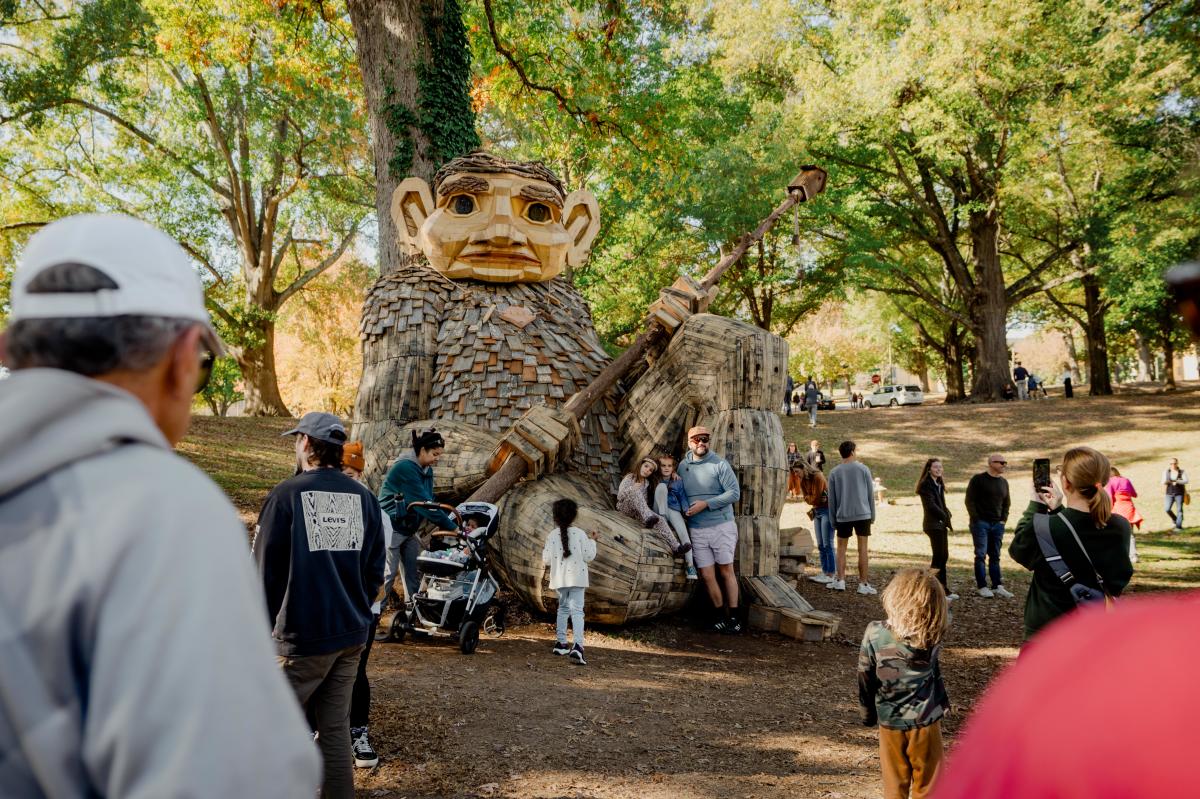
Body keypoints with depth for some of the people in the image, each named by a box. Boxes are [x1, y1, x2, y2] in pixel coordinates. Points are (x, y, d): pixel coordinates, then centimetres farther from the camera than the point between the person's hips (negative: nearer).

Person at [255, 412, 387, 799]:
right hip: (352, 635, 5)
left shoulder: (287, 494, -9)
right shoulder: (365, 498, 4)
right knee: (335, 726, 12)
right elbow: (375, 570, 8)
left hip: (302, 636, -4)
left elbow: (266, 571, -6)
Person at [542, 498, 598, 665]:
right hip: (577, 578, -3)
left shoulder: (552, 535, -2)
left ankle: (560, 643, 26)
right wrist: (591, 541, 11)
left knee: (563, 608, 22)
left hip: (560, 580, 3)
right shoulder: (579, 534, -6)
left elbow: (547, 560, -1)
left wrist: (544, 549, 18)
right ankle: (577, 646, -24)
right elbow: (589, 557, -3)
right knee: (577, 611, -7)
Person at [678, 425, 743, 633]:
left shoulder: (719, 464, -6)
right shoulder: (683, 466, 8)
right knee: (707, 575, 1)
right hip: (696, 529, 3)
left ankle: (734, 616, 10)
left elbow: (735, 493, -12)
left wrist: (706, 504, -16)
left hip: (722, 525, -3)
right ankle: (720, 614, 15)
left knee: (726, 571, 2)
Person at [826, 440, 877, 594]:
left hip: (843, 516, 1)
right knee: (862, 548, 1)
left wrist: (833, 520, 12)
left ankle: (840, 581, 5)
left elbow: (832, 499, 5)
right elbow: (870, 494, 4)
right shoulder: (863, 469, 1)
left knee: (841, 547, 11)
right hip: (863, 514, -1)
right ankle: (864, 584, 1)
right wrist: (872, 515, 12)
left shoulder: (834, 473, 4)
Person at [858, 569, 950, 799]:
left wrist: (868, 716, 9)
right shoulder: (932, 636, -16)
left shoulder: (874, 635, -17)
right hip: (925, 722, -1)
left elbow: (866, 682, -5)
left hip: (889, 724, 1)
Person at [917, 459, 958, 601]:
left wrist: (947, 515, 0)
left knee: (943, 556, 11)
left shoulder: (939, 484, 17)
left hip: (942, 524, 9)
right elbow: (931, 505, -17)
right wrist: (946, 517, -12)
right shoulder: (926, 485, -11)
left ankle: (943, 589, 17)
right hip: (933, 524, -9)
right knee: (938, 556, -9)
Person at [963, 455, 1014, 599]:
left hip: (997, 524, 6)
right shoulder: (978, 479, -5)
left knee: (995, 556, 7)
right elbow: (970, 500, -8)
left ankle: (997, 586, 9)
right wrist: (976, 519, -12)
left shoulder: (1004, 482, 13)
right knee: (981, 555, -6)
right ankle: (982, 586, -3)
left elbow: (1007, 502, 22)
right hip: (980, 523, -6)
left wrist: (1004, 519, 10)